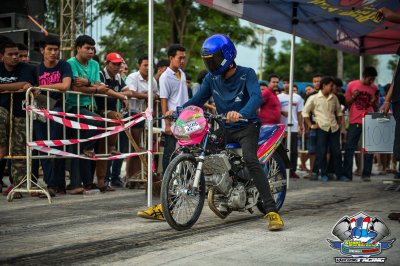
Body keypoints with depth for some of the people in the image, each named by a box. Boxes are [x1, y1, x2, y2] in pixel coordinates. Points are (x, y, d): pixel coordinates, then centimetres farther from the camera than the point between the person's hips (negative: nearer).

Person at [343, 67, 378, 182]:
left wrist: (374, 102, -8)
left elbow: (375, 107, 13)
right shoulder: (352, 85, 2)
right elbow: (346, 103, 9)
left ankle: (366, 174, 7)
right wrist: (353, 97, -10)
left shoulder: (374, 88, 8)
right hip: (355, 121, -2)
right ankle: (347, 174, 0)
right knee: (349, 148, -3)